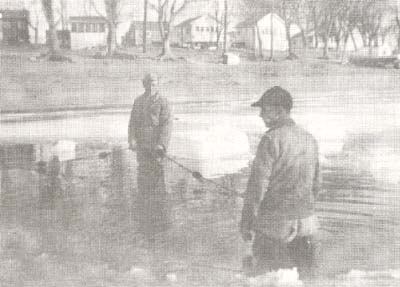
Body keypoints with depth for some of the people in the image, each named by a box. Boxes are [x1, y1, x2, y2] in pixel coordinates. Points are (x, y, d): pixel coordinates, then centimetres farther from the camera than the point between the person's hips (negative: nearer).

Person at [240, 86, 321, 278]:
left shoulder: (272, 139, -15)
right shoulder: (310, 140, 8)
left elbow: (258, 184, -15)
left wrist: (246, 220, -8)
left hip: (274, 221, -6)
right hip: (306, 220, 7)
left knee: (262, 273, 4)